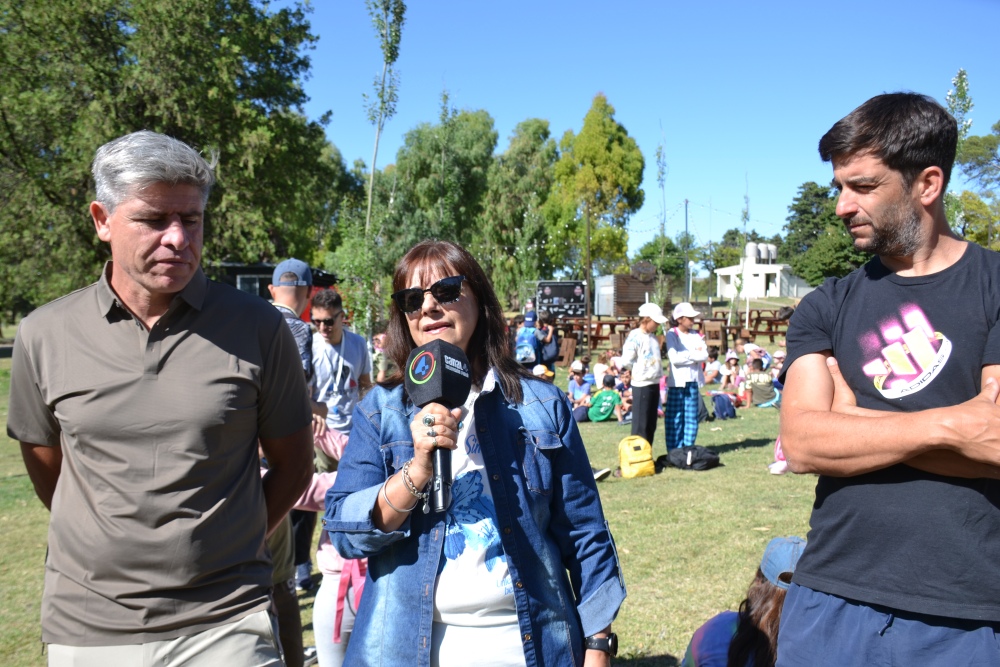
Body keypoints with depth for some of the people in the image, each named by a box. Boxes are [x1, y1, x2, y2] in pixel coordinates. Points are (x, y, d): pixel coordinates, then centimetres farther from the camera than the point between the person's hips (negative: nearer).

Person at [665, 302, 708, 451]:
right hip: (677, 382, -4)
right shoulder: (672, 334, -4)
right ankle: (673, 452, 7)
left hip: (693, 381, 4)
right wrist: (695, 355, -8)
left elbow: (704, 355, -4)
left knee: (691, 417, 7)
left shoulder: (696, 336, 10)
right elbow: (674, 358, -16)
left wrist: (686, 356, -15)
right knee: (674, 418, 0)